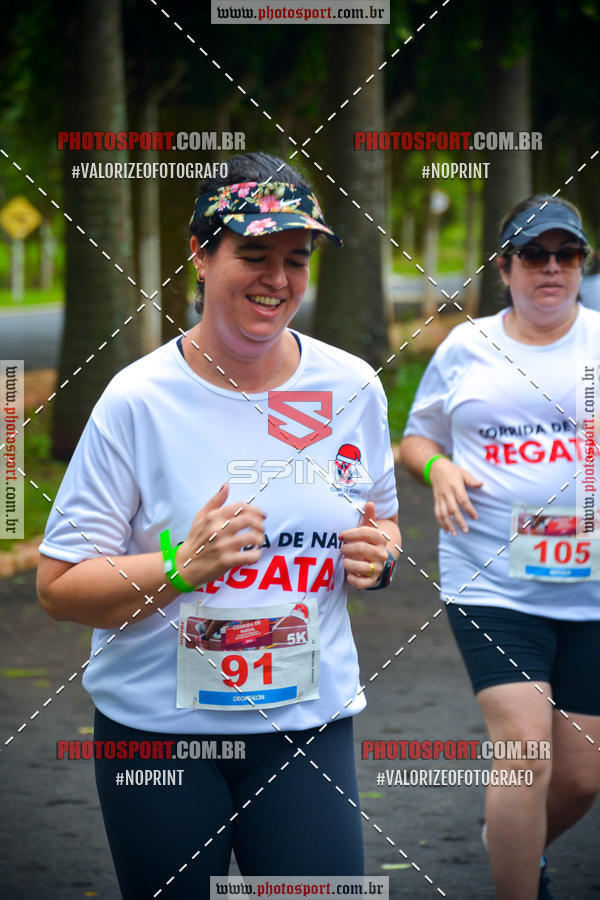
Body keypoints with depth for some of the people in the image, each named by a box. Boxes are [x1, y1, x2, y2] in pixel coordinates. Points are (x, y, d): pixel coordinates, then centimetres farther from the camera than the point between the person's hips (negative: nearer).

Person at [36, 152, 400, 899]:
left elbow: (381, 520, 18)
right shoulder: (137, 401, -10)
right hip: (158, 729, -2)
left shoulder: (352, 389, 2)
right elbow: (57, 589, -10)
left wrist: (379, 555, -5)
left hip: (308, 720, 3)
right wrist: (183, 566, -25)